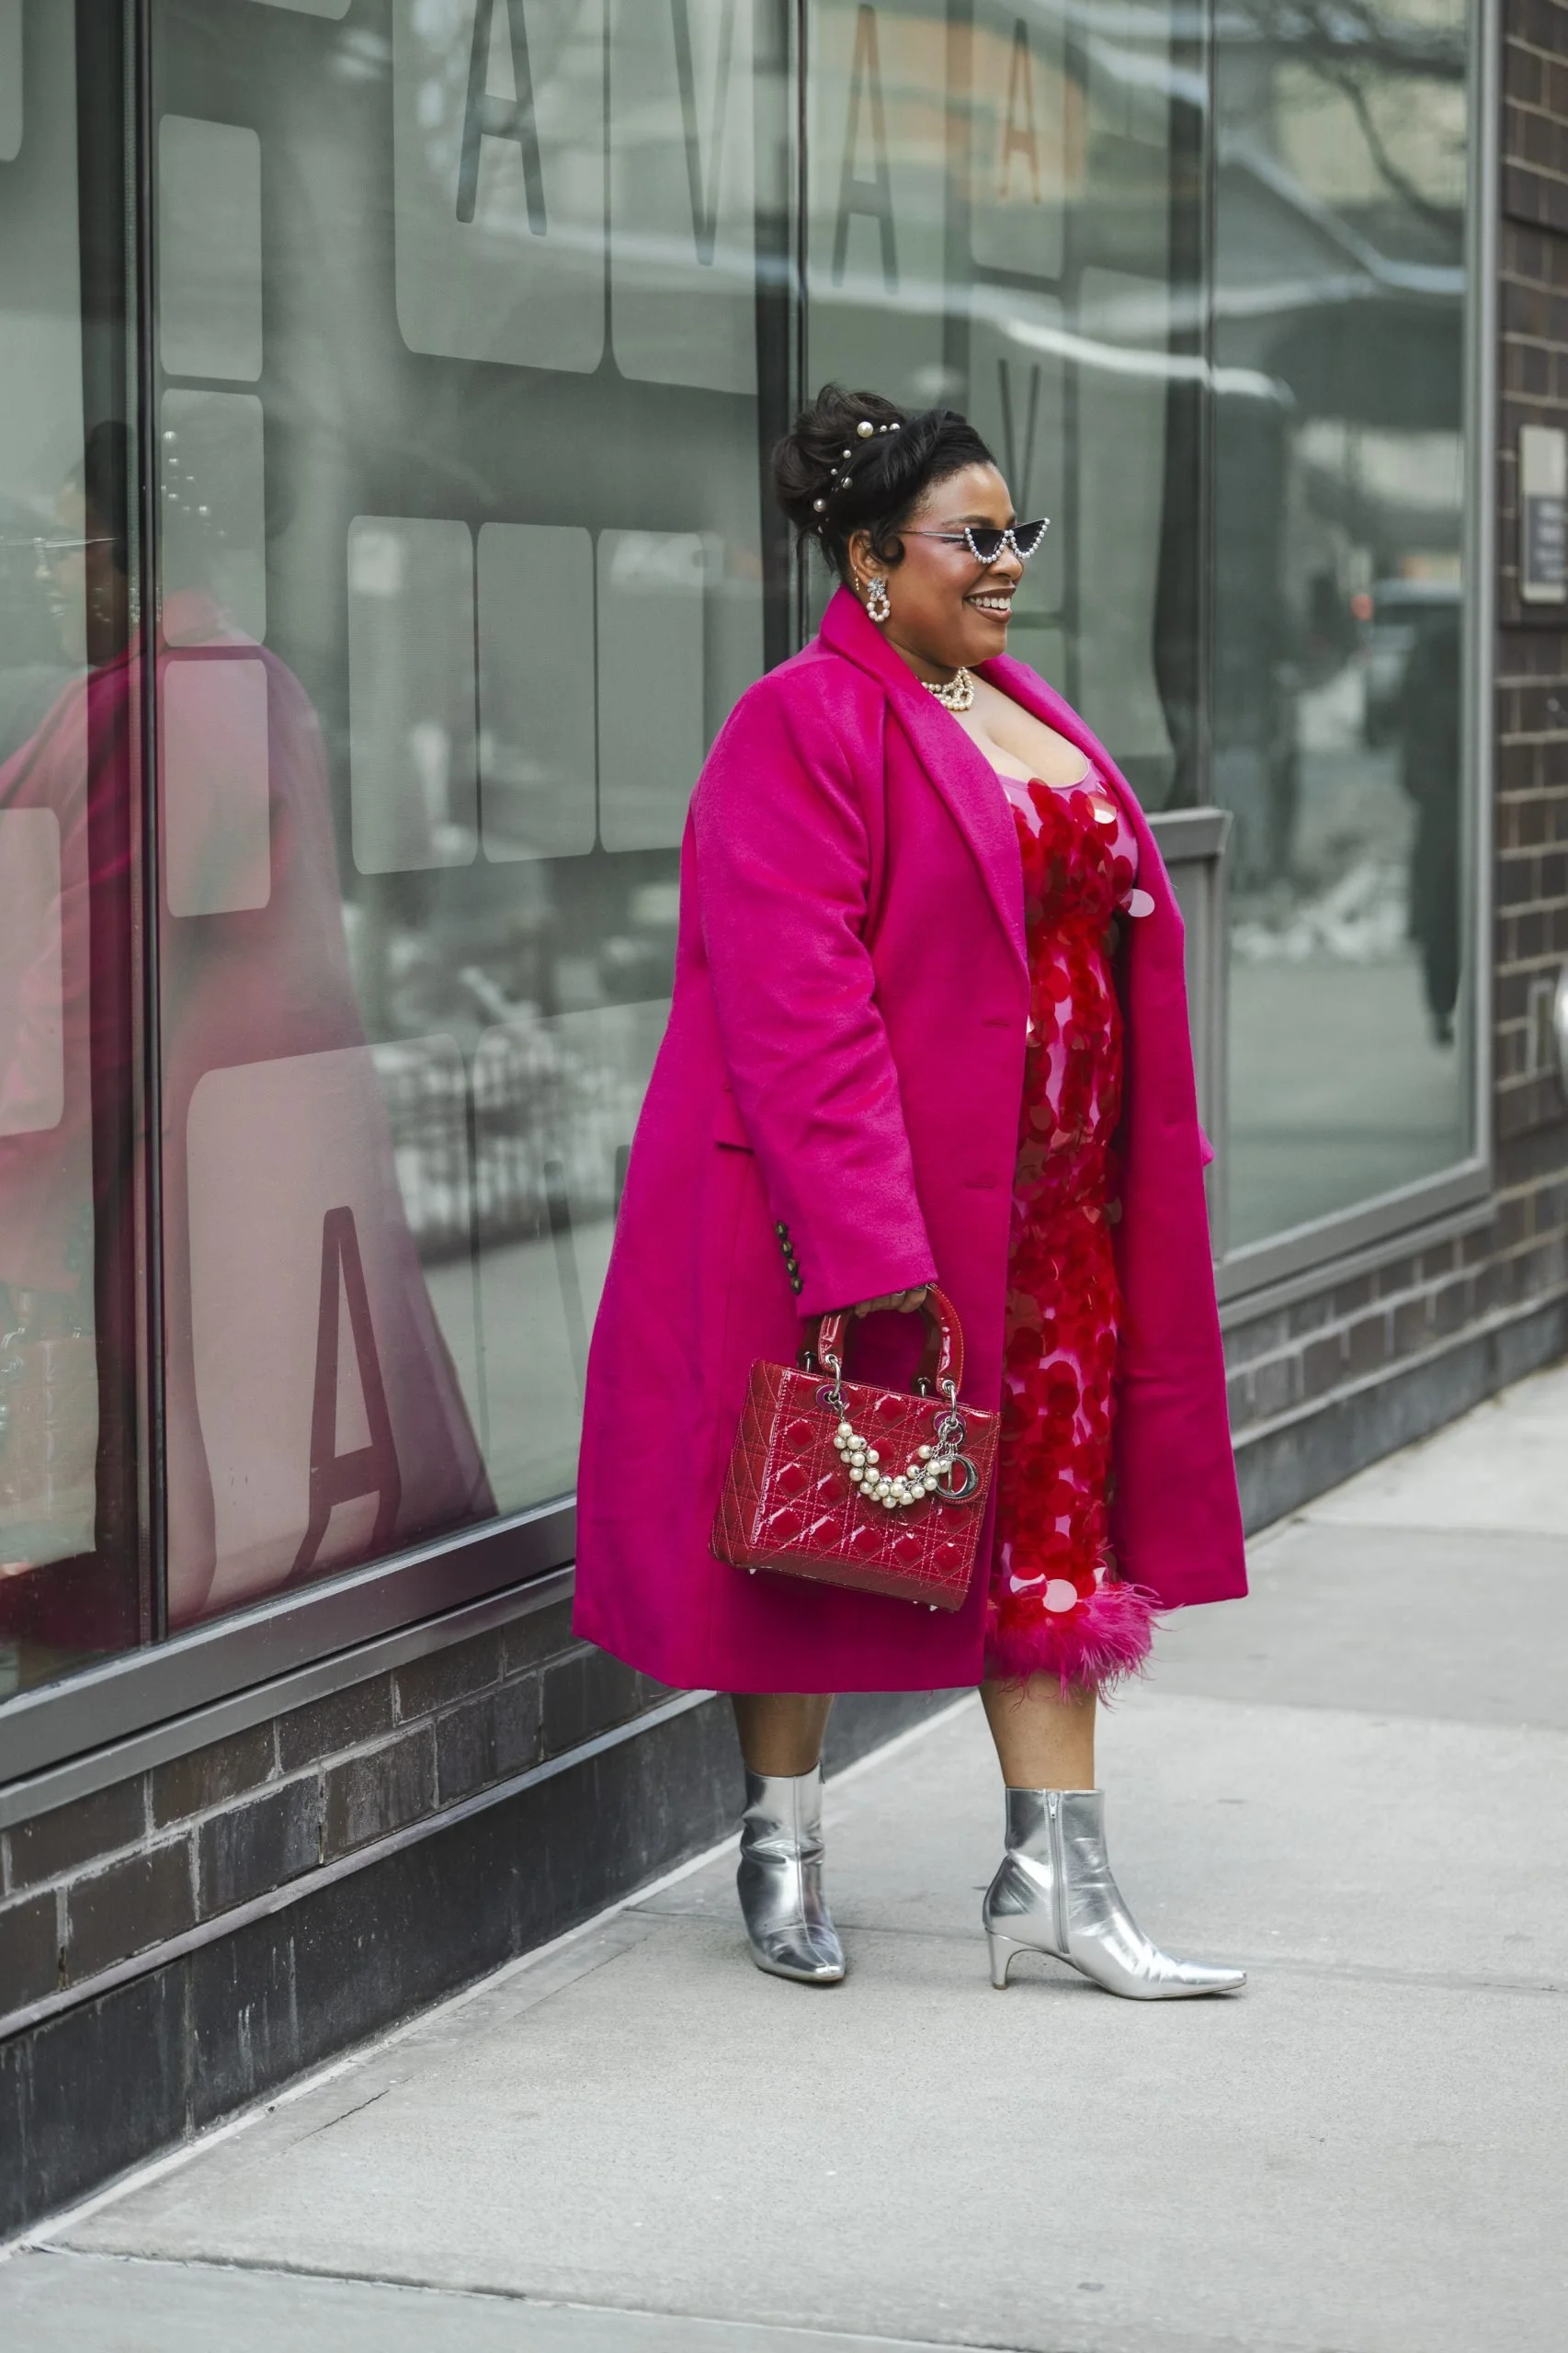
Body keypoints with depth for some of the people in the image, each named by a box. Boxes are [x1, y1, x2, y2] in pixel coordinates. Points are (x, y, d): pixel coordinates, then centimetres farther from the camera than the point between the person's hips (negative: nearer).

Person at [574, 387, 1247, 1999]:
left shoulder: (1021, 716, 13)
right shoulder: (804, 730, -13)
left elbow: (1104, 930, 19)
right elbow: (796, 998, -20)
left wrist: (1133, 1172, 13)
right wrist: (863, 1241, -26)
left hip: (1048, 1200, 8)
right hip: (848, 1201, -8)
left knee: (1050, 1511, 6)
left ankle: (1057, 1876, 9)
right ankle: (780, 1847, 21)